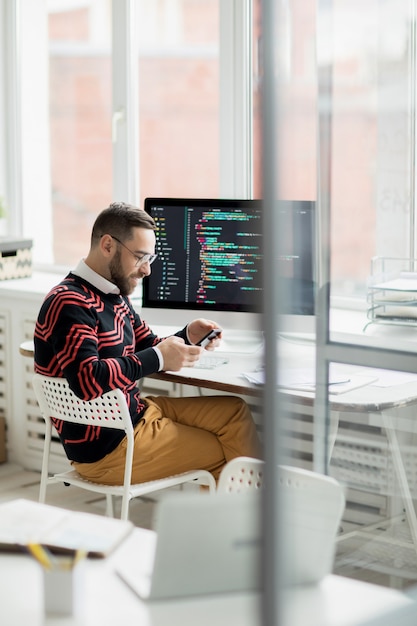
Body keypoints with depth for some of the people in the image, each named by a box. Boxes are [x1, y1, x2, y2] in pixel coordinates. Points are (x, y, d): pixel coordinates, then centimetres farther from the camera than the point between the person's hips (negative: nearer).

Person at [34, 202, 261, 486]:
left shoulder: (115, 297, 11)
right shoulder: (69, 303, -21)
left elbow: (146, 348, 17)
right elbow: (87, 380, -33)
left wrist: (187, 338, -4)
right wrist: (159, 358, -29)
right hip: (104, 447, -10)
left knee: (234, 412, 8)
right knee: (223, 451, -5)